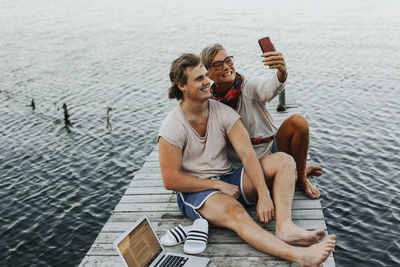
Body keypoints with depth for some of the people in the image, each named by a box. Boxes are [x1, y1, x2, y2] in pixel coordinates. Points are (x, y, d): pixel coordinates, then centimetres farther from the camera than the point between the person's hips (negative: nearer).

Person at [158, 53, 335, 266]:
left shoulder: (223, 112, -1)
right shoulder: (172, 128, -13)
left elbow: (248, 155, -9)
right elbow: (170, 181, -14)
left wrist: (264, 195, -22)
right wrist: (218, 185, -15)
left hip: (228, 180, 6)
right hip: (194, 192, -6)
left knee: (284, 160, -11)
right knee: (236, 213, -38)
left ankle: (284, 227, -32)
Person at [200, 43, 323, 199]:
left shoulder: (249, 86, -9)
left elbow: (271, 87, -34)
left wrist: (282, 71, -57)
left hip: (273, 146, 1)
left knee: (298, 121, -26)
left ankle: (301, 177, -5)